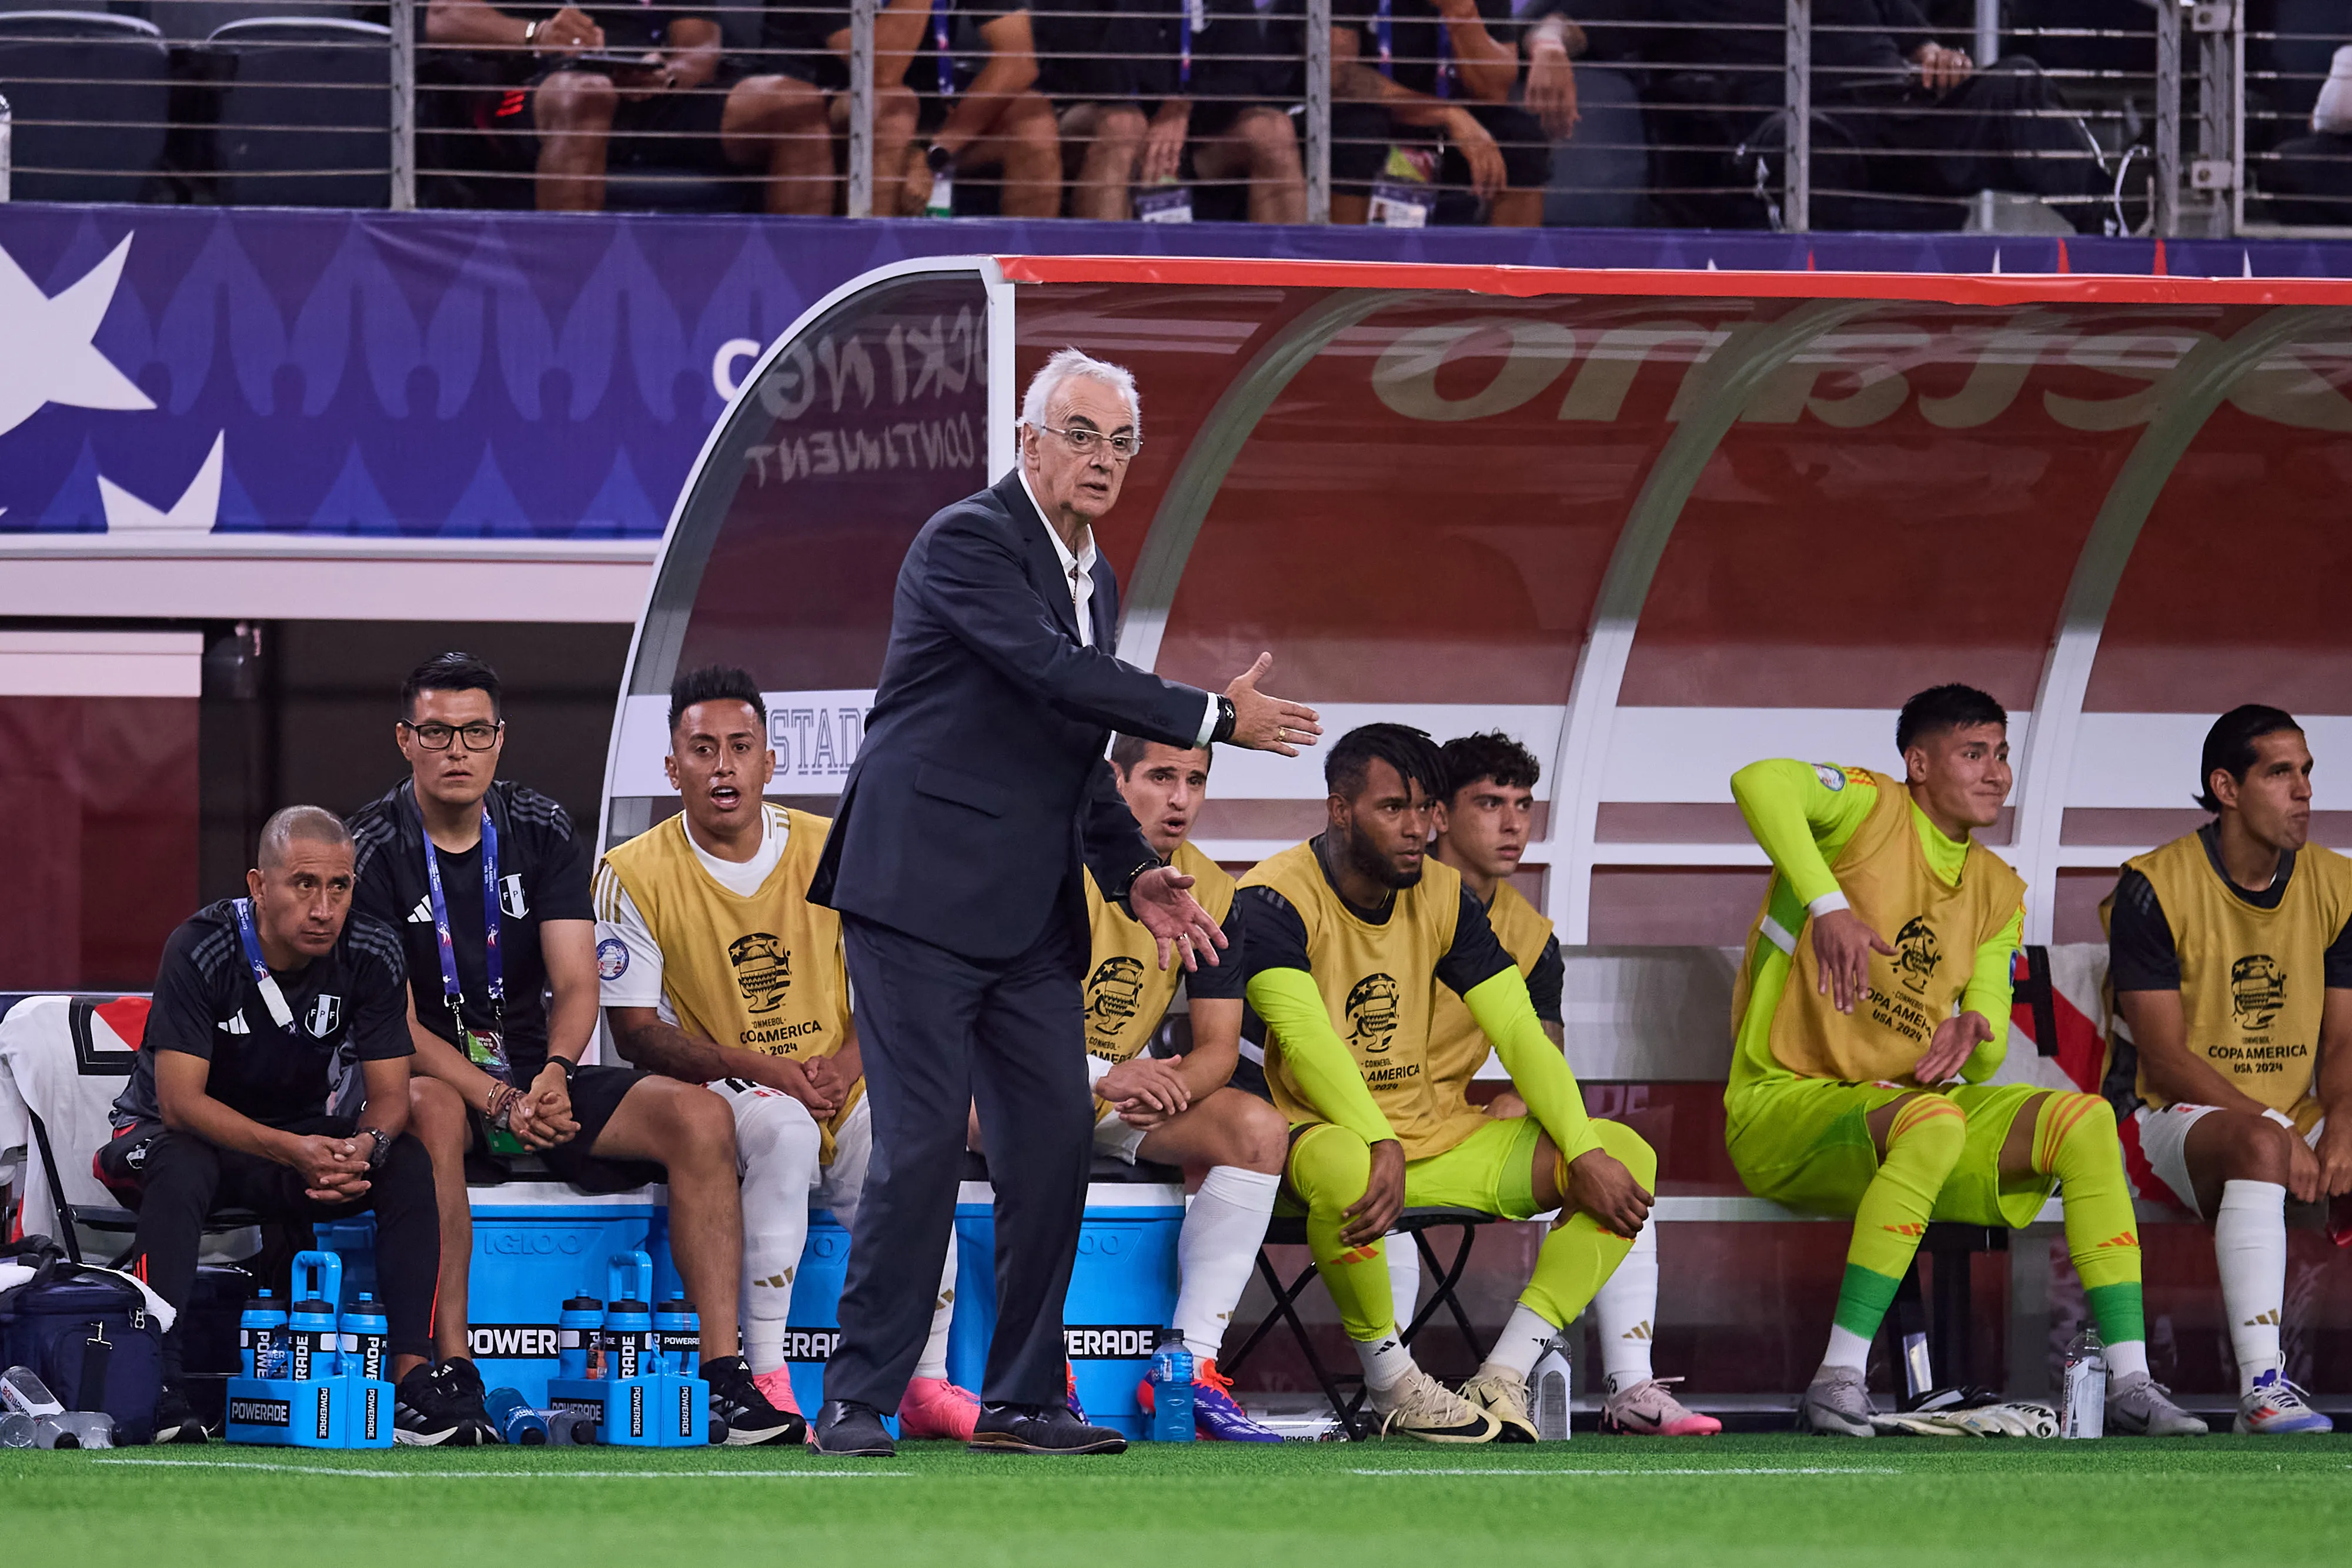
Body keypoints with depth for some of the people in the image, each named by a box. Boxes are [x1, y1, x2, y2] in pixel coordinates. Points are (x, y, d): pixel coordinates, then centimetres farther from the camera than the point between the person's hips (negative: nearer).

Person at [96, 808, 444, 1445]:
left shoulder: (371, 955, -11)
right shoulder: (201, 950, -23)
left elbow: (389, 1095, -9)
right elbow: (179, 1100, -28)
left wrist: (364, 1147, -35)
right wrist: (292, 1151, -41)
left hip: (308, 1137, 4)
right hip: (178, 1131, -4)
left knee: (408, 1161, -22)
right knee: (182, 1167, -37)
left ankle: (412, 1380, -25)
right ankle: (159, 1390, -39)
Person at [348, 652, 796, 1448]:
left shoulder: (541, 831, 5)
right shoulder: (374, 850, -8)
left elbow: (575, 984, -3)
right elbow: (395, 1022, -14)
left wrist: (553, 1075, -26)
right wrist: (497, 1101, -28)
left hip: (537, 1079, 4)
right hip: (434, 1076, -4)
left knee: (700, 1117, -18)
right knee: (428, 1111, -41)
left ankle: (725, 1377, -23)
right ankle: (451, 1375, -40)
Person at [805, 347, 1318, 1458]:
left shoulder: (1096, 580, 18)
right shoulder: (968, 541, -9)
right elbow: (1053, 671, -21)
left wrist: (1136, 875, 9)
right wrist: (1214, 719, -18)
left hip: (1031, 921, 8)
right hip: (922, 892, -8)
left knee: (1056, 1141, 3)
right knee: (923, 1141, -11)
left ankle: (1020, 1402, 10)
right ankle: (856, 1399, -5)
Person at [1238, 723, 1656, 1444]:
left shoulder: (1443, 895, 6)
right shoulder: (1275, 898, -13)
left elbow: (1520, 1033, 2)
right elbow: (1307, 1039, -26)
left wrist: (1586, 1153, -12)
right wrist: (1383, 1148, -40)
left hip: (1433, 1134, 7)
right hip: (1324, 1132, -7)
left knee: (1627, 1156, -8)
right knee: (1341, 1168, -44)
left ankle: (1502, 1379, -16)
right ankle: (1392, 1386, -21)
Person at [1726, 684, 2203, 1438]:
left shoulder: (1998, 892, 13)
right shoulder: (1874, 811, -6)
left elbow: (1986, 1061, 9)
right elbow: (1760, 782, -29)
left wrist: (1974, 1039, -17)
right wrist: (1827, 904, -39)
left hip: (1901, 1104, 7)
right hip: (1783, 1105, -7)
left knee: (2084, 1120, -12)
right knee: (1933, 1121, -38)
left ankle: (2130, 1383, -16)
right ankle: (1838, 1379, -38)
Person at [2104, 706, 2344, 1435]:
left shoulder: (2335, 887, 6)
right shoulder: (2154, 887, -9)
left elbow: (2339, 1040, 6)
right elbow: (2165, 1055, -12)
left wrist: (2337, 1126, -16)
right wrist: (2273, 1126, -23)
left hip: (2297, 1114, 5)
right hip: (2176, 1112, -5)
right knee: (2259, 1146, -38)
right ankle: (2261, 1387, -47)